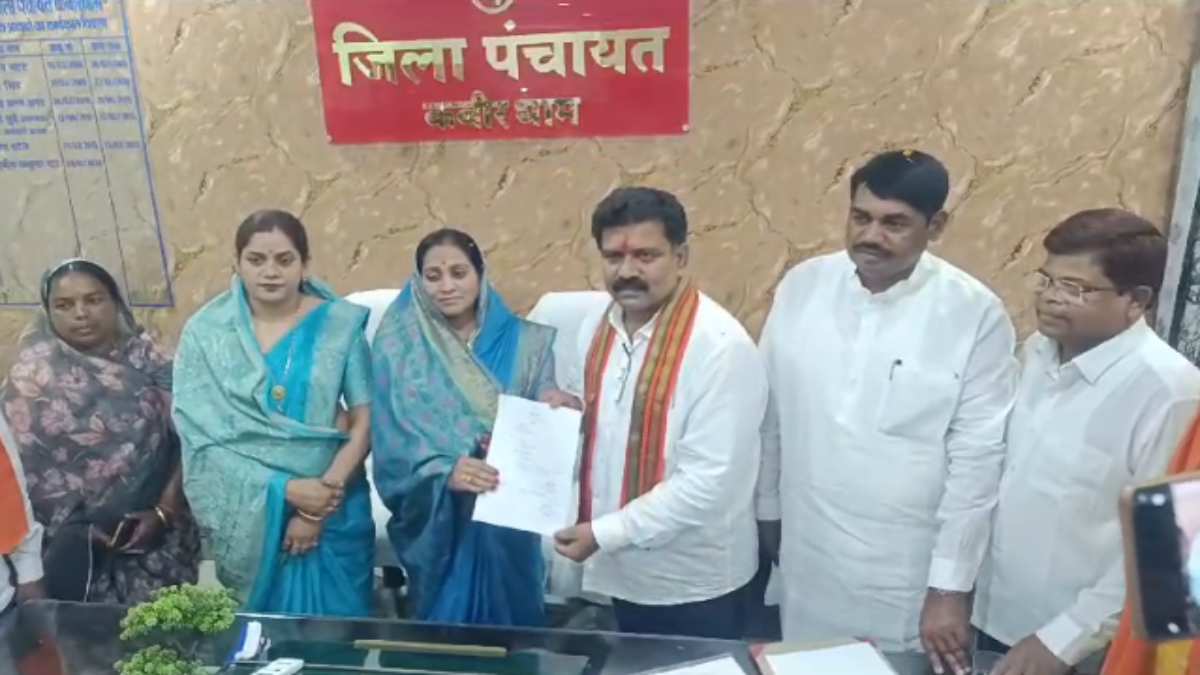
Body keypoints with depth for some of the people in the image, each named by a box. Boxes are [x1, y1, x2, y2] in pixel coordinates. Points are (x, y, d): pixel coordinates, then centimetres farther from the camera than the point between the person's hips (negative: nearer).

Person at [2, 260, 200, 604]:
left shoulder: (147, 361, 1)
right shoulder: (33, 376, 1)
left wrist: (164, 511, -12)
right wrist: (82, 528, -11)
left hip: (157, 533, 0)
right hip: (76, 542, 0)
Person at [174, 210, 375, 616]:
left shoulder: (341, 324, -6)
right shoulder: (205, 332, -4)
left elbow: (364, 421, -6)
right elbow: (201, 433, -9)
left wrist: (323, 496, -14)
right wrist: (287, 489, -16)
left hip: (334, 506, 0)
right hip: (247, 510, 1)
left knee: (337, 624, 11)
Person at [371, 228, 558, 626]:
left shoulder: (522, 343, 2)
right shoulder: (398, 346, 0)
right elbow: (391, 442, -8)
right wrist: (445, 471, -25)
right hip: (436, 517, -1)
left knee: (508, 619, 11)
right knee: (440, 624, 11)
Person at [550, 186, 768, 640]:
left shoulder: (721, 345, -23)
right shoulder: (596, 326, -1)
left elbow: (709, 481, -24)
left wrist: (605, 533, -21)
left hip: (694, 584, -6)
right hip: (623, 572, 6)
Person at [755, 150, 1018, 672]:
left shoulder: (975, 313, -15)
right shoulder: (801, 286, -6)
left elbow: (977, 457, -13)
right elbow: (770, 413, 2)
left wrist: (950, 586, -11)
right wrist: (766, 510, 9)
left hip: (909, 570, -2)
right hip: (808, 554, 3)